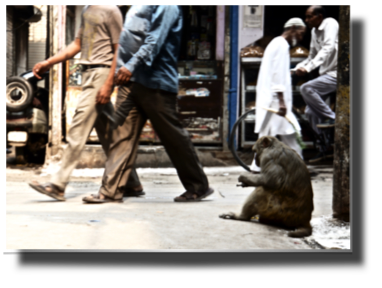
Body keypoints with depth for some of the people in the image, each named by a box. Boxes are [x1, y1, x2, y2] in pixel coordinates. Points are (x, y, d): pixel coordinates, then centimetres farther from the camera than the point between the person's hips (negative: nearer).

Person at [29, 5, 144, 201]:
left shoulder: (110, 10, -7)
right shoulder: (87, 10, 17)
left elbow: (119, 50, -11)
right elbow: (77, 45, 21)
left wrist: (108, 84, -17)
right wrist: (48, 63, 14)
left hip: (102, 72, -9)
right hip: (88, 73, 9)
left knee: (79, 127, -10)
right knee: (107, 132, 9)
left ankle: (58, 185, -8)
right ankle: (131, 184, 16)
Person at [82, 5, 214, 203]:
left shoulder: (166, 7, -7)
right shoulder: (138, 7, 21)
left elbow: (155, 40, -19)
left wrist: (132, 65, -28)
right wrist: (121, 67, 21)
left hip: (155, 82, -8)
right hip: (130, 80, 8)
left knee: (173, 136, 0)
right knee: (122, 133, 1)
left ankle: (198, 187, 14)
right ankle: (110, 190, 1)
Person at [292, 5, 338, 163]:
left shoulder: (330, 24, -12)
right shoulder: (314, 31, 13)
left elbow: (328, 49, -27)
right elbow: (312, 56, 20)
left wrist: (308, 67, -36)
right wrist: (297, 68, 3)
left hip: (336, 73, -9)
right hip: (325, 74, 9)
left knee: (306, 88, -28)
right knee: (310, 112, 5)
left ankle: (332, 118, -15)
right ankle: (324, 148, 14)